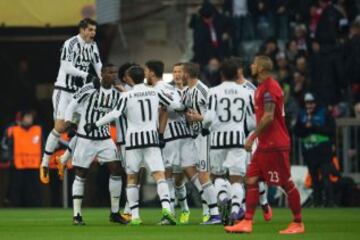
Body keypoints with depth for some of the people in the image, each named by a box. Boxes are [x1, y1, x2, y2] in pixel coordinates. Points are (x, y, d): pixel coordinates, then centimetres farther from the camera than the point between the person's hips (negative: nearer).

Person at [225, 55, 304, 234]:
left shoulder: (269, 88, -16)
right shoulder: (263, 87, 16)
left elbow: (268, 117, -23)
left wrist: (252, 137, -18)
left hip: (274, 145, -10)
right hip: (265, 144, 10)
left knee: (286, 183, -2)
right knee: (252, 180, 4)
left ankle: (298, 224, 6)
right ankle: (247, 223, 3)